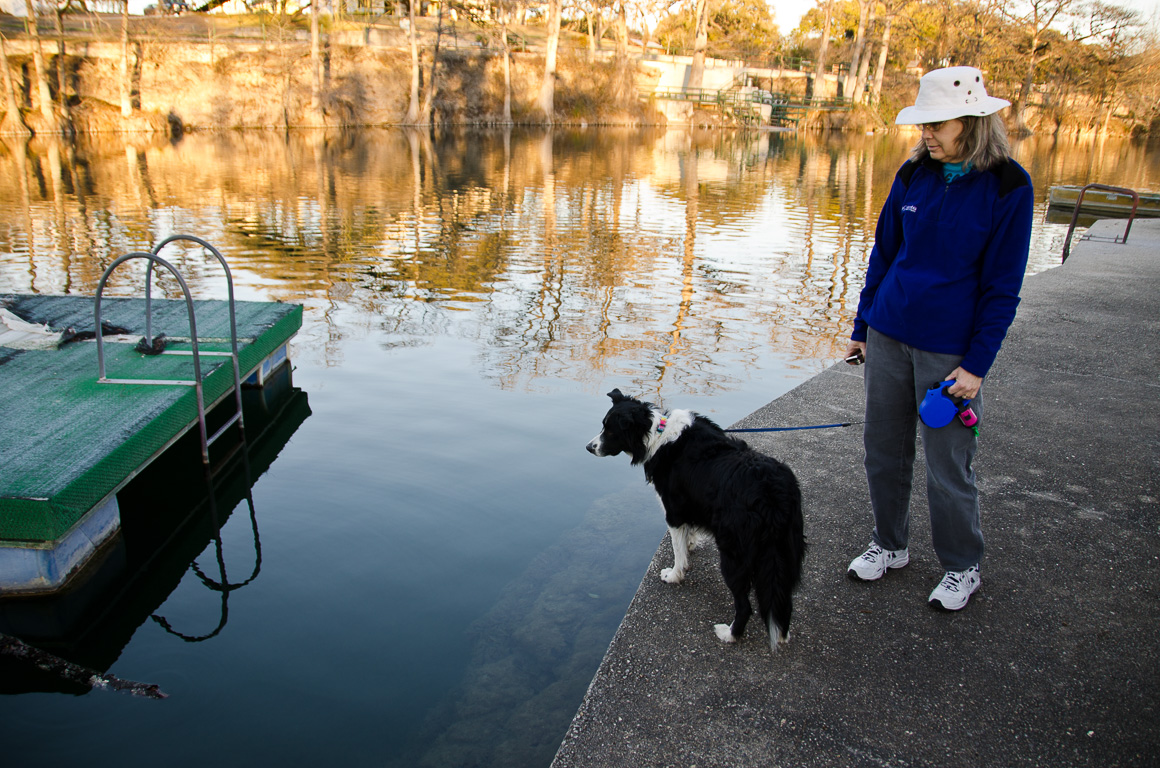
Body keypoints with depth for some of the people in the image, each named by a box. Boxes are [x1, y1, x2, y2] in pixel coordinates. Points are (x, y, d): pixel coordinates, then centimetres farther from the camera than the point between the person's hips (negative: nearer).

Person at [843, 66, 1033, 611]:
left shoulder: (1007, 186, -10)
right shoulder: (914, 174, 2)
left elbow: (1002, 286, -8)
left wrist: (977, 363, -11)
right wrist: (862, 328, 11)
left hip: (950, 349, -4)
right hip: (889, 336, 4)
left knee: (948, 465, 5)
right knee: (884, 450, 13)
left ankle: (962, 567, 27)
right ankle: (889, 545, 33)